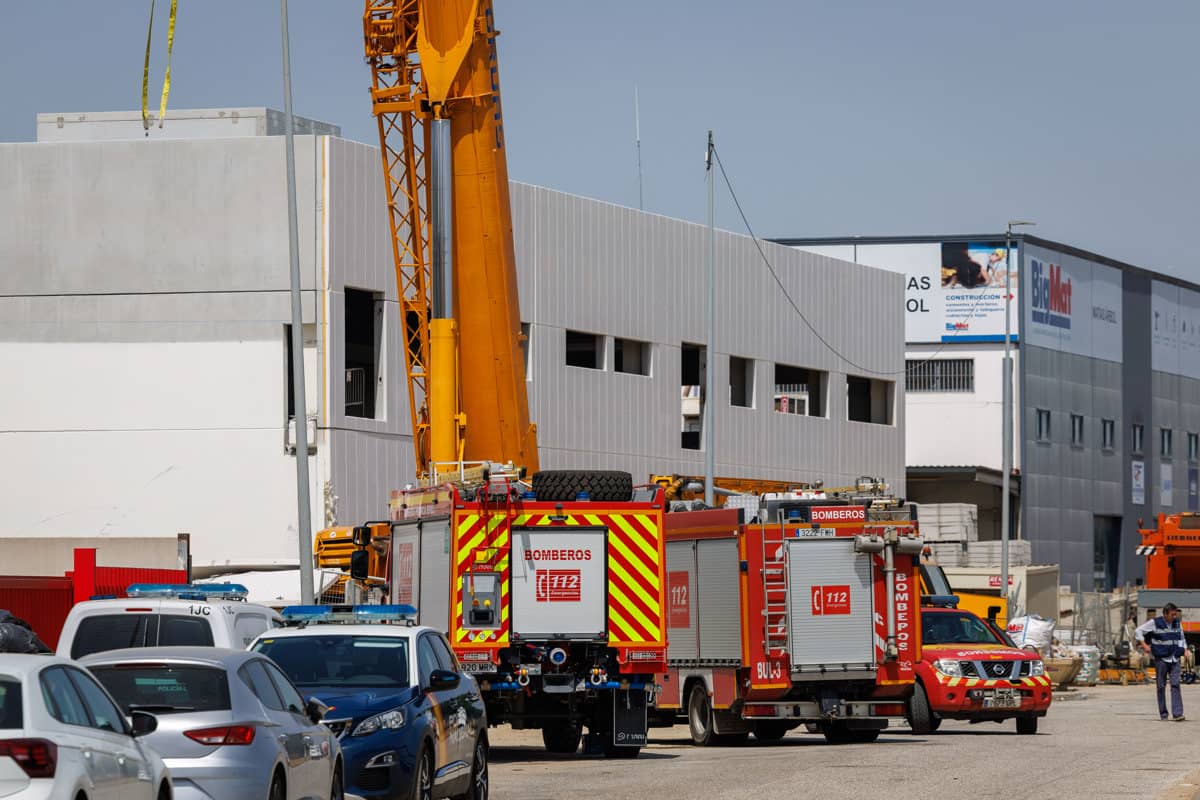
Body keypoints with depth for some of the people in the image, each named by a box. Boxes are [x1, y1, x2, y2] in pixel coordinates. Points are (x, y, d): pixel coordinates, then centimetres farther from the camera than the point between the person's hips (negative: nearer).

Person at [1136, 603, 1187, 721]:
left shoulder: (1177, 623, 8)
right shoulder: (1155, 623, -6)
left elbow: (1181, 637, 25)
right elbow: (1139, 631, 1)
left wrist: (1184, 649, 12)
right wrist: (1144, 645, -6)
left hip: (1174, 659, 3)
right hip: (1161, 659, -3)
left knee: (1175, 684, -9)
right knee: (1161, 686, 2)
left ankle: (1177, 713, -16)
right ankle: (1163, 713, 12)